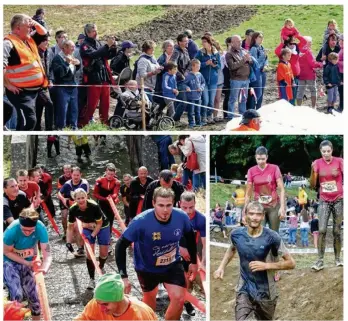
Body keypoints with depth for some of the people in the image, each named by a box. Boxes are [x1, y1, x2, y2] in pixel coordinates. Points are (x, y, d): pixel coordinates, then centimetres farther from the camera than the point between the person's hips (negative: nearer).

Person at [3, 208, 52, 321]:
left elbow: (47, 254, -26)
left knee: (34, 295, 8)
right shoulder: (12, 231, -35)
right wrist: (27, 263, -25)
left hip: (29, 262, 3)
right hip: (10, 262, -3)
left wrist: (44, 268, -47)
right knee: (17, 295, -18)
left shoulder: (40, 228, -28)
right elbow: (7, 252, -18)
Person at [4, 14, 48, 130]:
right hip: (21, 92, -9)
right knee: (29, 121, -18)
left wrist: (35, 24, 7)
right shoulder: (9, 43, -18)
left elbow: (44, 33, 25)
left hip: (34, 89, 9)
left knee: (24, 121, 17)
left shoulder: (29, 39, 11)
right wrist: (8, 85, -22)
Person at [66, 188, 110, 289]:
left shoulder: (94, 206, -35)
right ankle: (91, 279, 4)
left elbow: (99, 223, -21)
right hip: (88, 228, 2)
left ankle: (101, 268, 37)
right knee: (90, 253, -8)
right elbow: (70, 227, -14)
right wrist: (68, 242, -21)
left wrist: (93, 235, -26)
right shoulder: (73, 210, -26)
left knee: (103, 253, 3)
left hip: (102, 227, -2)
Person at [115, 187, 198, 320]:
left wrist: (193, 262, 7)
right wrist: (123, 276, -29)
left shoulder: (181, 217, -23)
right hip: (147, 267, -2)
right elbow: (121, 245, -25)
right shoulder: (140, 222, -33)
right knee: (150, 297, 20)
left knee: (179, 299, -10)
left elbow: (190, 236, 0)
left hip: (173, 265, 2)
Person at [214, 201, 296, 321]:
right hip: (244, 290, 1)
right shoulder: (237, 234, -5)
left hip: (265, 293, -1)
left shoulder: (271, 237, -16)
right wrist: (221, 267, 5)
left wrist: (266, 265, -21)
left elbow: (291, 263, -11)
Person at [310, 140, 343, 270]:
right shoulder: (317, 163, 0)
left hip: (338, 200, -1)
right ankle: (320, 261, -7)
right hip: (324, 201, 1)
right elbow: (313, 185, 1)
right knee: (322, 230, -9)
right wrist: (313, 171, -13)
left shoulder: (339, 161, -4)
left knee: (337, 231, 3)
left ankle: (338, 259, 14)